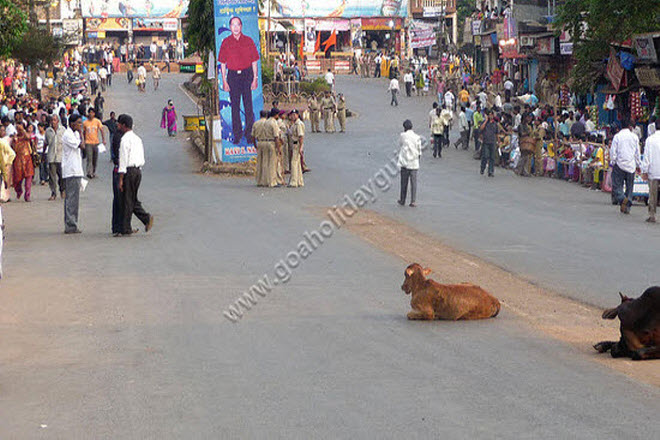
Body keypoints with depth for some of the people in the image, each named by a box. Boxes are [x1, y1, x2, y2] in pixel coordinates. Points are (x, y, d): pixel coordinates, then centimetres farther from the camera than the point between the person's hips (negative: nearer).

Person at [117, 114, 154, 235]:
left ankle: (126, 229, 1)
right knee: (133, 199, 16)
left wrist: (121, 179, -15)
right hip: (138, 170, 8)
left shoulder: (125, 139, -11)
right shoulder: (137, 138, 16)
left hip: (129, 171, -8)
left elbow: (123, 159, -15)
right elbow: (142, 159, 17)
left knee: (128, 200, -3)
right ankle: (146, 217, -1)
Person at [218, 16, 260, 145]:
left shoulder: (248, 41, 4)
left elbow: (254, 61, 6)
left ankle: (249, 133, 7)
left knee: (248, 104, -2)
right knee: (235, 105, 3)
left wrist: (255, 79, 0)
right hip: (232, 75, 1)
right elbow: (222, 63, 6)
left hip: (247, 74, -1)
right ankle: (237, 134, 10)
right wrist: (224, 81, 0)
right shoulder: (226, 42, 4)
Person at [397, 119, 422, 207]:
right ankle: (413, 201, -3)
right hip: (414, 163, 1)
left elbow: (400, 148, 6)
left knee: (404, 182, 9)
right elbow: (419, 150, 4)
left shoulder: (402, 136, -4)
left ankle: (402, 200, 16)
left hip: (405, 162, -1)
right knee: (414, 182, 2)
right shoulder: (417, 137, 0)